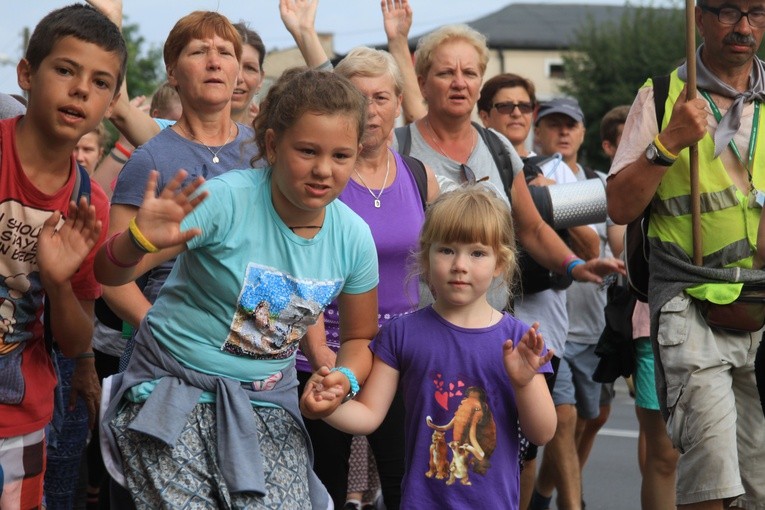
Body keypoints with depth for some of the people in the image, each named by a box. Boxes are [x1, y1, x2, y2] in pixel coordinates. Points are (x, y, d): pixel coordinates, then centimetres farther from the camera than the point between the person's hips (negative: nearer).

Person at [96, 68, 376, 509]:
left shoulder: (353, 238, -5)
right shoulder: (228, 200, -19)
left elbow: (361, 337, 12)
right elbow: (110, 274, -21)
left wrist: (345, 377, -11)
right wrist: (139, 242, -44)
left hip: (269, 405, 4)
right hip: (177, 390, -3)